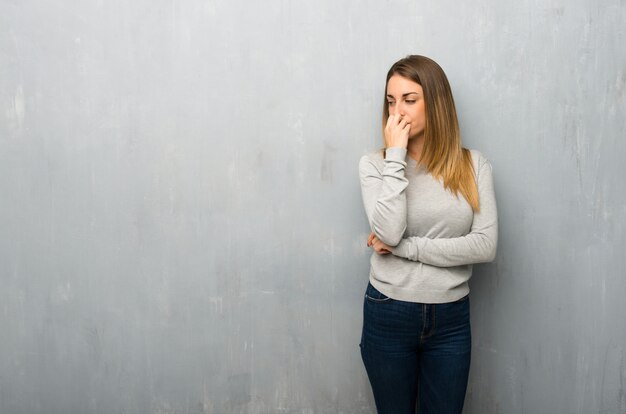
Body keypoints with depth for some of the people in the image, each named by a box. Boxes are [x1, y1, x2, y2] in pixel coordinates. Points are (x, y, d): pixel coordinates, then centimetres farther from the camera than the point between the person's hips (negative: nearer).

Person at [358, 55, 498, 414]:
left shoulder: (474, 165, -3)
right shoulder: (375, 164, -6)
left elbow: (486, 245, -12)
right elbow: (389, 232, -21)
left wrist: (403, 248, -16)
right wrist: (396, 155, -18)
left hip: (451, 319, 1)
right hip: (388, 315, -1)